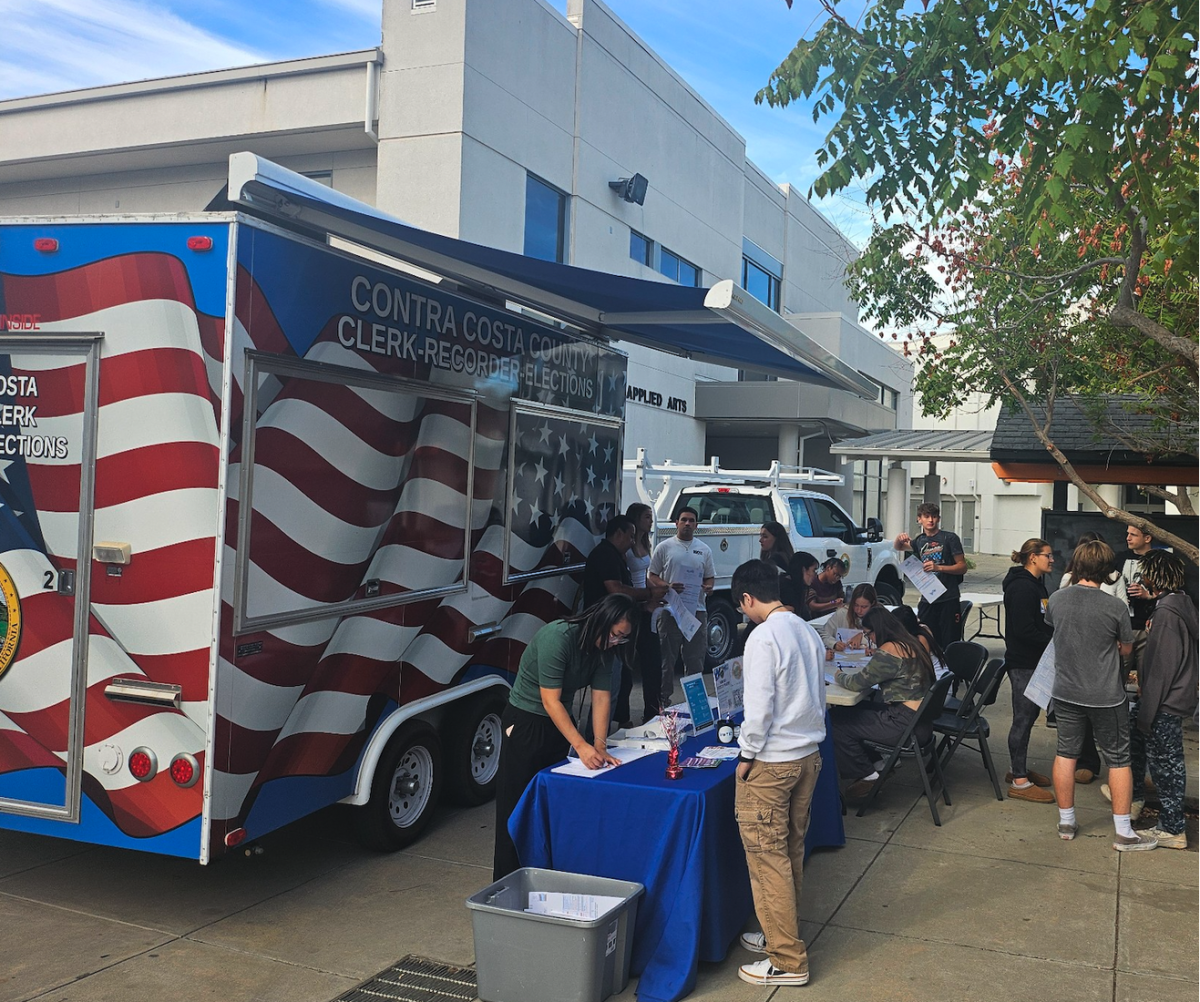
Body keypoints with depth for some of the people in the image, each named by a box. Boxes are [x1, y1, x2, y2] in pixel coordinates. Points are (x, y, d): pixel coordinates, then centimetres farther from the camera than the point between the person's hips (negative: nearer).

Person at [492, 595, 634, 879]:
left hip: (560, 721, 7)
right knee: (519, 807, -1)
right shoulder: (558, 637, -28)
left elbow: (601, 696, -6)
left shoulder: (603, 648, -5)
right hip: (525, 722, -7)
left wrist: (600, 745, -17)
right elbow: (550, 701, -28)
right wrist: (581, 745, -33)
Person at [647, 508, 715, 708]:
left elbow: (710, 576, 20)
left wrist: (709, 587, -3)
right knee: (667, 659, 3)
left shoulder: (704, 549, 13)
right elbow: (651, 575, 4)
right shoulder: (664, 547, 3)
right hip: (671, 610, -3)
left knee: (695, 659, 6)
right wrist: (667, 586, -14)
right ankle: (663, 701, 11)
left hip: (696, 611, 3)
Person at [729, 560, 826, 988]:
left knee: (768, 860, 2)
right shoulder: (808, 632, 6)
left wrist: (747, 756, -10)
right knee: (791, 853, 19)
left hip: (771, 761, -9)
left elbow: (759, 707, -21)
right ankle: (783, 934, 32)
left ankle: (788, 961, 9)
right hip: (808, 755, 9)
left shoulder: (763, 637, -19)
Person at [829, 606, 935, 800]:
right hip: (920, 718, 10)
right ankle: (876, 762, 19)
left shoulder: (889, 651, -19)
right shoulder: (910, 643, 10)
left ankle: (867, 775, 8)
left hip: (906, 724, -10)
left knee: (835, 721, -5)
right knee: (847, 711, 16)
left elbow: (857, 683, -14)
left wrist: (839, 676, 6)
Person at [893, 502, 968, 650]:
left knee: (949, 645, -5)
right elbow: (897, 547, 28)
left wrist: (938, 567, -19)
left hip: (948, 600, -5)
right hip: (927, 600, 5)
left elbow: (962, 567, -4)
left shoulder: (949, 538, -3)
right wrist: (900, 538, 4)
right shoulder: (920, 540, 12)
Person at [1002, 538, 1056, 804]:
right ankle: (1019, 782, 3)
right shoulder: (1022, 587, -19)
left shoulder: (1036, 584, 14)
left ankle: (1020, 770, 28)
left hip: (1034, 661, 10)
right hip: (1023, 662, -10)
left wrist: (1055, 638, 4)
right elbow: (1024, 630, -25)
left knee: (1029, 714, 16)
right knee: (1024, 717, -4)